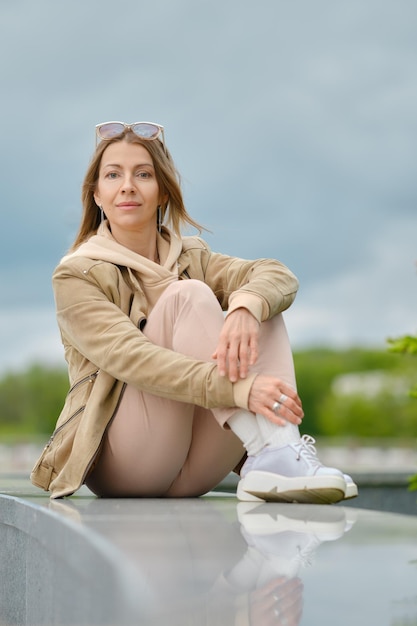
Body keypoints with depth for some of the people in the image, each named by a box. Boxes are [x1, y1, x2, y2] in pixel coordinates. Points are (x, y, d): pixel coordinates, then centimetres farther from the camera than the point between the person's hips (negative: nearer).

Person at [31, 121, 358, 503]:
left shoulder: (192, 259, 14)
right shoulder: (77, 276, -3)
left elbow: (279, 275, -6)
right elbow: (131, 359, -22)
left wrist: (245, 308, -31)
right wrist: (238, 388, -37)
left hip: (192, 475, 5)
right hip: (121, 464, -5)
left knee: (262, 306, -12)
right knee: (189, 295, -22)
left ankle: (273, 463, -35)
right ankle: (269, 453, -39)